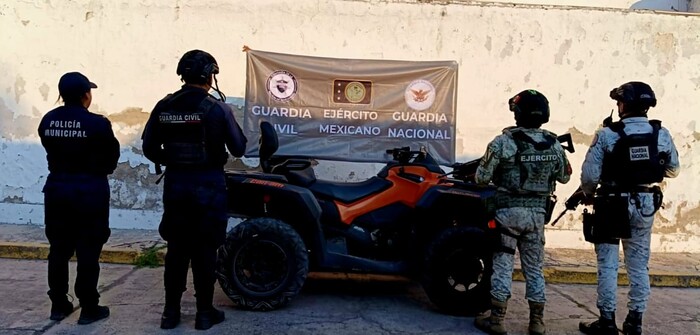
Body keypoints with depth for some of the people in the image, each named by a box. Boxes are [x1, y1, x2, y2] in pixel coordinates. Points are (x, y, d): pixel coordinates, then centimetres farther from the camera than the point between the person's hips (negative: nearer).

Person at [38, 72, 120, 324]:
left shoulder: (48, 121, 1)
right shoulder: (97, 124, -15)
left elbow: (51, 151, 7)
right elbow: (112, 157, -5)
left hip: (57, 188, 5)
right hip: (89, 191, -5)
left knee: (58, 249, 14)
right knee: (88, 252, 2)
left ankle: (58, 305, 23)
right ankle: (89, 308, 9)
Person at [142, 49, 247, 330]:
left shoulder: (164, 107, 0)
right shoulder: (217, 108, -11)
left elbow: (149, 148, 4)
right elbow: (238, 149, -6)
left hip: (175, 182, 4)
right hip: (208, 184, -3)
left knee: (176, 247, 13)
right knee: (205, 249, 6)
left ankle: (171, 312, 20)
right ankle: (204, 312, 14)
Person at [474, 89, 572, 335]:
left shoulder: (503, 142, -13)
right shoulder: (554, 145, 1)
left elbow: (482, 177, -10)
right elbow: (564, 176, 15)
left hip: (508, 211, -4)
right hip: (537, 213, 4)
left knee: (503, 264, 4)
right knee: (534, 268, 13)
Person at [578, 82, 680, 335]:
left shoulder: (606, 135, -13)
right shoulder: (661, 134, -2)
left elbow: (589, 174, -13)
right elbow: (673, 170, 12)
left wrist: (588, 195, 6)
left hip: (613, 205, -3)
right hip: (646, 205, 4)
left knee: (608, 264, 5)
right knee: (639, 265, 13)